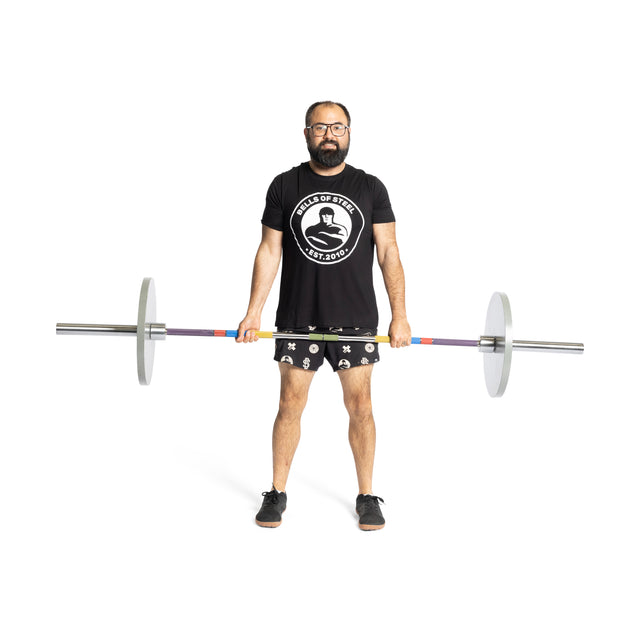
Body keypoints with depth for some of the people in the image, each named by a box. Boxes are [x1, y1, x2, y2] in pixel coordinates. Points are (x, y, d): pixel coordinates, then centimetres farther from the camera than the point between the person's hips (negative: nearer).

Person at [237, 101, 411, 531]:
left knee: (360, 406, 3)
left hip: (355, 318, 0)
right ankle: (277, 494, 19)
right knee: (290, 405, 5)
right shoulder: (285, 186, 3)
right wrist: (254, 312, -3)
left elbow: (389, 252, 0)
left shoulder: (370, 188, 3)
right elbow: (270, 251, 3)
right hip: (298, 317, 0)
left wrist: (400, 315, -7)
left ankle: (367, 496, 18)